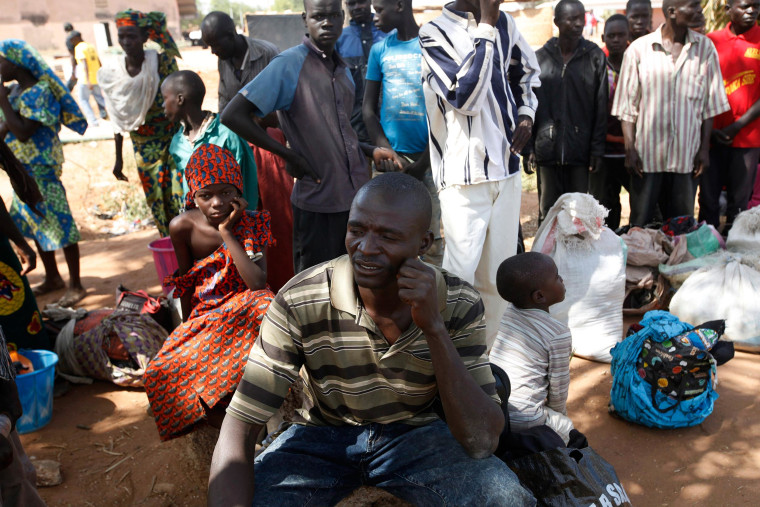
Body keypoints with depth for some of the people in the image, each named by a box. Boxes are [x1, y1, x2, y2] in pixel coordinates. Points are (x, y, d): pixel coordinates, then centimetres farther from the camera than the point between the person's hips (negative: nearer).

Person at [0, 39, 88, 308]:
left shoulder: (40, 91, -17)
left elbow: (22, 133, -24)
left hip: (41, 168, -10)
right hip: (23, 170, 10)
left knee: (58, 222, -4)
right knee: (35, 222, 16)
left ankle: (76, 285, 5)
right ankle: (52, 278, 30)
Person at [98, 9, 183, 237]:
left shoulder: (163, 61, -10)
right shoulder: (113, 73, -1)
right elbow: (118, 121, 7)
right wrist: (118, 159, 10)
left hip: (172, 140, -3)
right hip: (143, 147, 3)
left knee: (180, 198, -7)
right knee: (156, 201, 8)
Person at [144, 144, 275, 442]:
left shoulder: (251, 223, -14)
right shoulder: (183, 227, -11)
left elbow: (258, 283, -27)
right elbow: (186, 282, 4)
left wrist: (227, 233, -27)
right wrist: (188, 325, 10)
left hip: (244, 308, -2)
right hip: (205, 313, 2)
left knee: (265, 305, -38)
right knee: (163, 372, -20)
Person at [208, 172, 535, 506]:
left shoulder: (459, 305, -19)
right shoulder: (300, 303, -24)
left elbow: (482, 442, -25)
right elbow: (238, 429, -22)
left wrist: (434, 328, -35)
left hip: (415, 432, 1)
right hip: (322, 433, 0)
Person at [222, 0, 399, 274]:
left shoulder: (343, 70, 12)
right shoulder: (289, 63, -11)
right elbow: (233, 116, -17)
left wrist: (372, 151, 5)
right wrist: (291, 156, -16)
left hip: (357, 194, 7)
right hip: (318, 200, -7)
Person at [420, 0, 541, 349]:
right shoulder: (435, 33, -8)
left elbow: (526, 71, 27)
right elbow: (466, 96, -21)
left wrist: (526, 113, 9)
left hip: (507, 168, 6)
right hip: (464, 176, -6)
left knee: (498, 275, 13)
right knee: (461, 275, -5)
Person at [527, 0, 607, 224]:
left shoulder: (595, 57, 3)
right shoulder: (540, 58, 5)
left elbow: (601, 107, 2)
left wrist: (597, 148, -3)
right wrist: (528, 148, 0)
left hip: (580, 148, 0)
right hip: (547, 147, 0)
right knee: (547, 209, 6)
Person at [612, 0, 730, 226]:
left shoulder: (705, 48, 6)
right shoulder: (639, 49, -1)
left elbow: (710, 104, 7)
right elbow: (627, 104, -1)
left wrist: (704, 148, 2)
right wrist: (630, 149, -7)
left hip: (686, 155, 2)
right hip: (647, 154, -2)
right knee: (640, 224, 5)